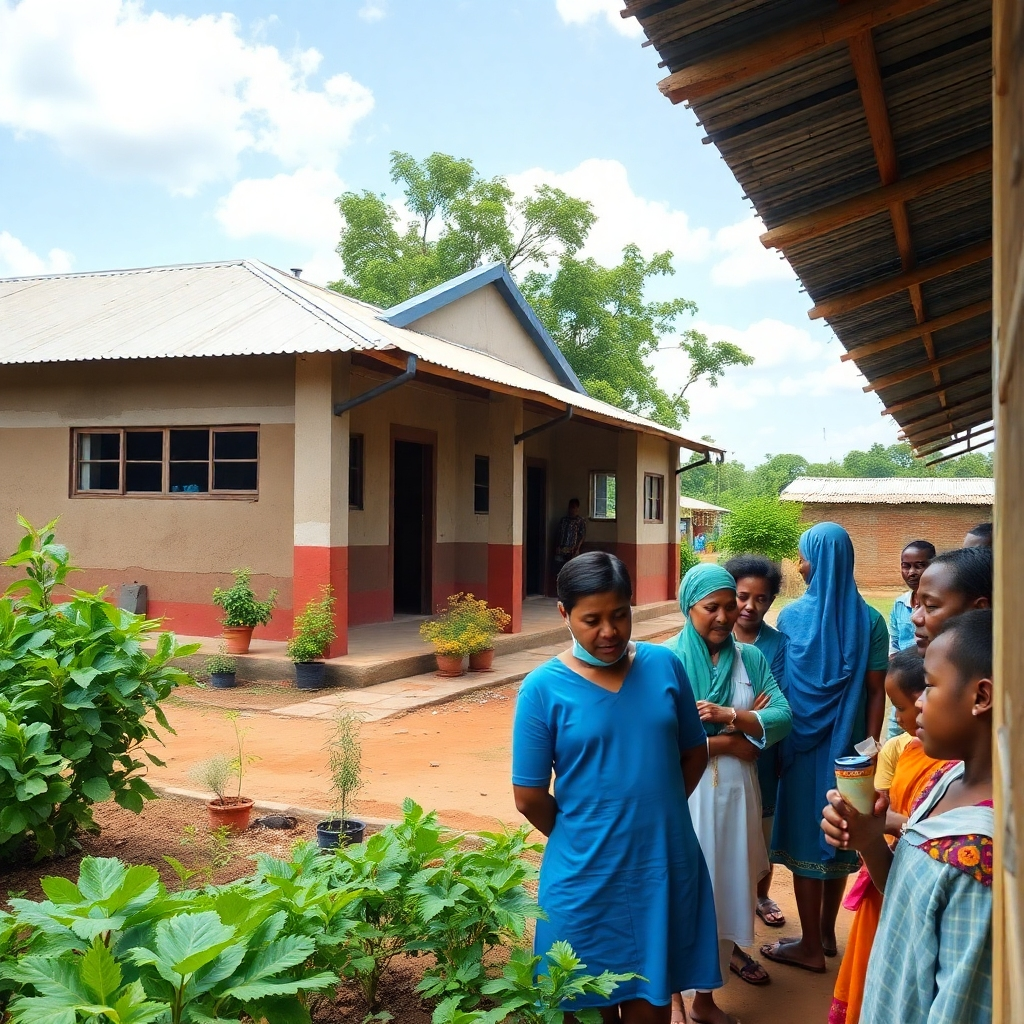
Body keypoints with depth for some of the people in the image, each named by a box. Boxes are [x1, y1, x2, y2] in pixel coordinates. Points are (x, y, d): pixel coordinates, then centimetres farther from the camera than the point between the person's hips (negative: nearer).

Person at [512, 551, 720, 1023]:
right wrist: (581, 838, 4)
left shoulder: (664, 665, -3)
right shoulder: (543, 688, -12)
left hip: (666, 865, 3)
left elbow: (694, 753, 9)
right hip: (587, 876, -2)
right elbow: (529, 797, -7)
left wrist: (659, 814, 6)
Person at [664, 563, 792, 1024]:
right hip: (683, 794, -4)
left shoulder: (751, 657, 3)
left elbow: (783, 718, -3)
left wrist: (729, 716, -19)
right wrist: (737, 739, -13)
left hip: (734, 792, 4)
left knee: (722, 886, 14)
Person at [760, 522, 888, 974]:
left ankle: (811, 947, 15)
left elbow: (778, 683, -6)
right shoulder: (869, 620, -5)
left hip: (803, 743, -3)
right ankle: (827, 933, 29)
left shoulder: (792, 615, -11)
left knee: (806, 836, 6)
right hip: (848, 746, 3)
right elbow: (876, 693, -5)